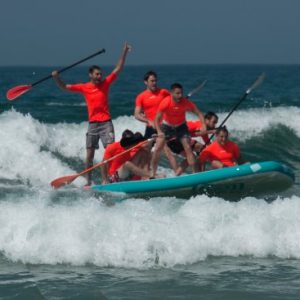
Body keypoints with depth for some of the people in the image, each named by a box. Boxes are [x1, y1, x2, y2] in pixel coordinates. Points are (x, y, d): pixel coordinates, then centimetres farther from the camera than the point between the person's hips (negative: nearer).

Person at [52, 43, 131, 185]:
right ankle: (88, 181, 12)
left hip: (106, 123, -1)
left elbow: (118, 69, 1)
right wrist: (56, 78, -8)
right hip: (92, 124, 1)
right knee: (90, 154, 4)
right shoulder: (84, 88, 3)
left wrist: (124, 52, -6)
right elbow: (64, 87, 7)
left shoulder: (105, 83, 2)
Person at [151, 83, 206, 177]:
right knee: (157, 149, -10)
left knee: (188, 148, -10)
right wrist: (159, 132, -42)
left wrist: (203, 125, -33)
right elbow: (157, 119, -25)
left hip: (181, 126, 1)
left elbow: (198, 113, -16)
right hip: (167, 126, -1)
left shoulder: (186, 103, -23)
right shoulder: (165, 103, -28)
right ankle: (153, 174, 2)